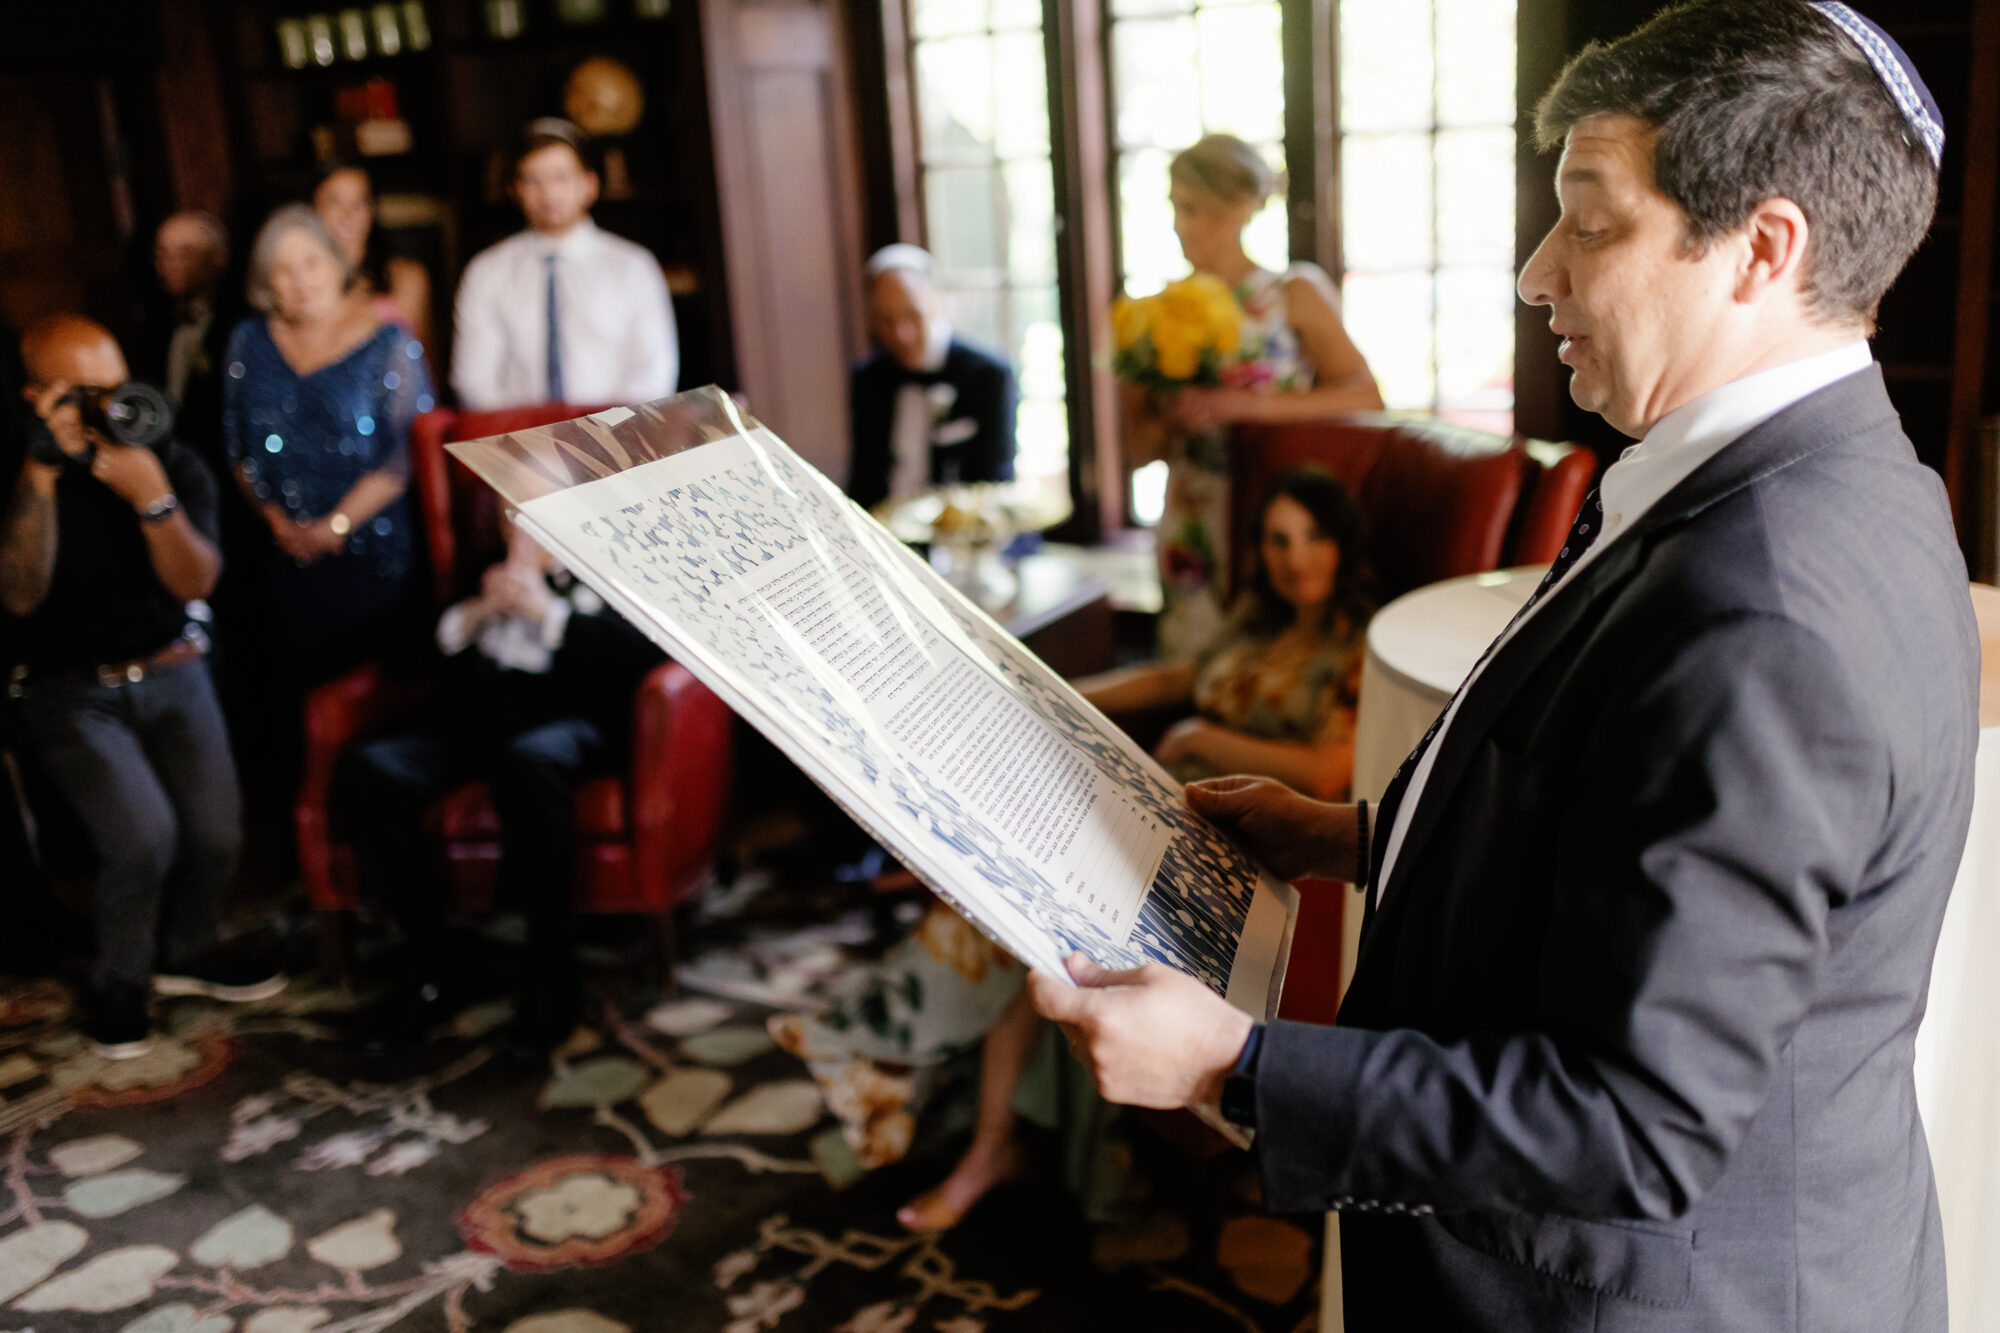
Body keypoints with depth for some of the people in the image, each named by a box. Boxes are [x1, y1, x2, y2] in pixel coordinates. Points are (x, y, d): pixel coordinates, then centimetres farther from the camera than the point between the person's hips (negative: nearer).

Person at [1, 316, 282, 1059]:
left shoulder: (174, 465, -2)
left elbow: (194, 583, -13)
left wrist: (152, 497, -29)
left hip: (169, 671, 3)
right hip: (68, 690, -3)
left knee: (216, 833, -14)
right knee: (143, 833, -24)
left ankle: (187, 950, 18)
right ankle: (118, 982, 4)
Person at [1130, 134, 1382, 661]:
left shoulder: (1296, 293, 1)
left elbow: (1366, 398, -10)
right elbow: (1137, 450, 9)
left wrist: (1244, 406, -17)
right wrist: (1171, 419, -14)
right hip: (1192, 533, 3)